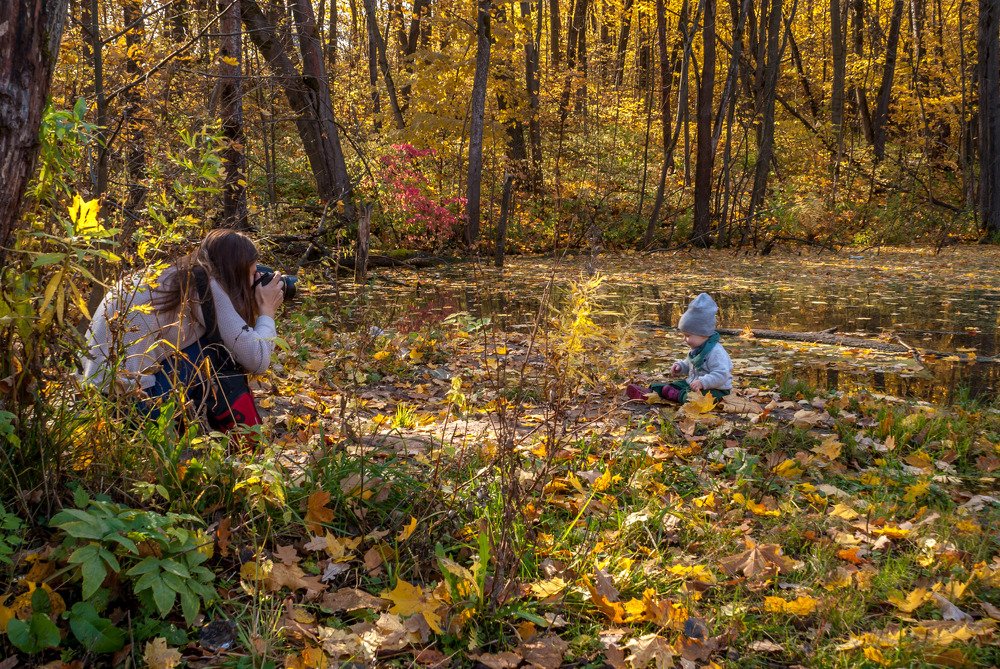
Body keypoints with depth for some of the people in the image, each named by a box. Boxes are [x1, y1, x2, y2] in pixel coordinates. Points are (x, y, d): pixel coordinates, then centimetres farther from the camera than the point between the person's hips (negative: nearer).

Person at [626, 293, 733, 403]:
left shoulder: (715, 351, -23)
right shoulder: (697, 349, 10)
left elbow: (721, 375, -29)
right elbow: (688, 365, 27)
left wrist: (703, 382, -36)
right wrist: (680, 366, 6)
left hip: (716, 389, -10)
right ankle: (648, 393, -8)